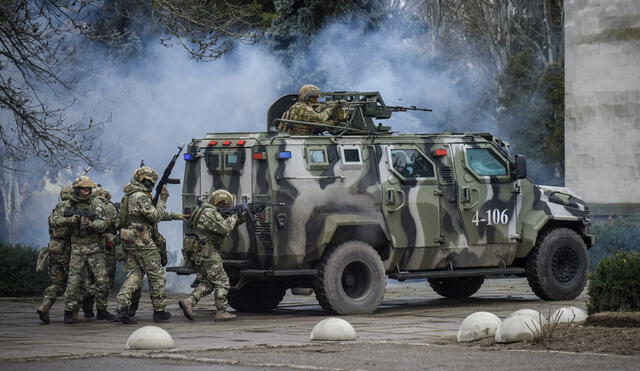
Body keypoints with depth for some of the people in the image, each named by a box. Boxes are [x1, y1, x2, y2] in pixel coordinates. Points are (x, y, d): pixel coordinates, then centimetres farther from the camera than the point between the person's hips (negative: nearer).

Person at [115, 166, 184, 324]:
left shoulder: (129, 196, 18)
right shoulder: (141, 197, -13)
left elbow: (154, 215, 24)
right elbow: (156, 216, -17)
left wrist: (174, 216, 25)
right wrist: (163, 200, -8)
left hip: (129, 241, 9)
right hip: (142, 242, -9)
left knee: (134, 275, 5)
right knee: (156, 275, 3)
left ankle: (122, 307, -13)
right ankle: (159, 311, 9)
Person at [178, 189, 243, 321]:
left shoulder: (205, 210, 19)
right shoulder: (211, 212, -14)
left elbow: (222, 229, 23)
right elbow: (225, 228, -20)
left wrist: (239, 220, 13)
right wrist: (233, 217, -3)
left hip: (197, 254, 10)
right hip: (207, 253, -10)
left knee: (207, 283, 12)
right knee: (221, 282, -2)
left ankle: (189, 301, -4)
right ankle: (221, 312, -2)